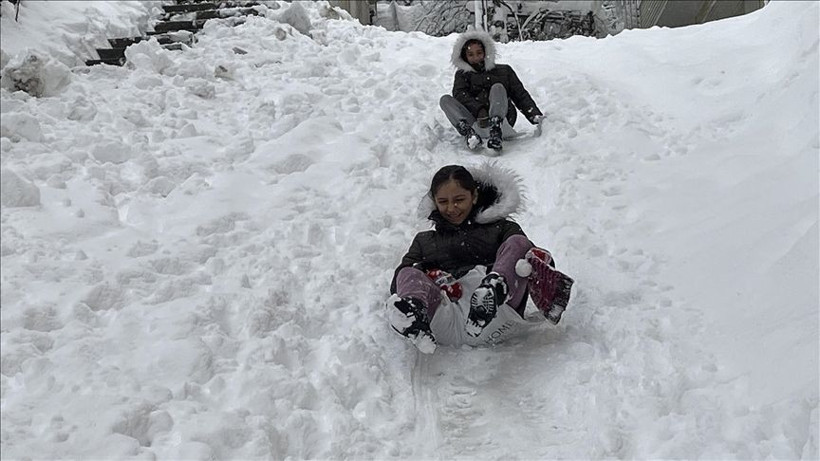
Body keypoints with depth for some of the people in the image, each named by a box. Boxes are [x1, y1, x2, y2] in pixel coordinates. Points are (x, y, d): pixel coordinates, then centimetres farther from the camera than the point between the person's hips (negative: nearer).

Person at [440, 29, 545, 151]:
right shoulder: (462, 74, 22)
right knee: (445, 100, -15)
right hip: (475, 122, 1)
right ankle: (469, 133, -44)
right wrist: (479, 110, -20)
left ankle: (496, 133, -47)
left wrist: (535, 115, -3)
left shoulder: (504, 71, 24)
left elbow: (521, 95, 16)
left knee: (497, 88, -23)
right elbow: (460, 95, 0)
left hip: (502, 120, 0)